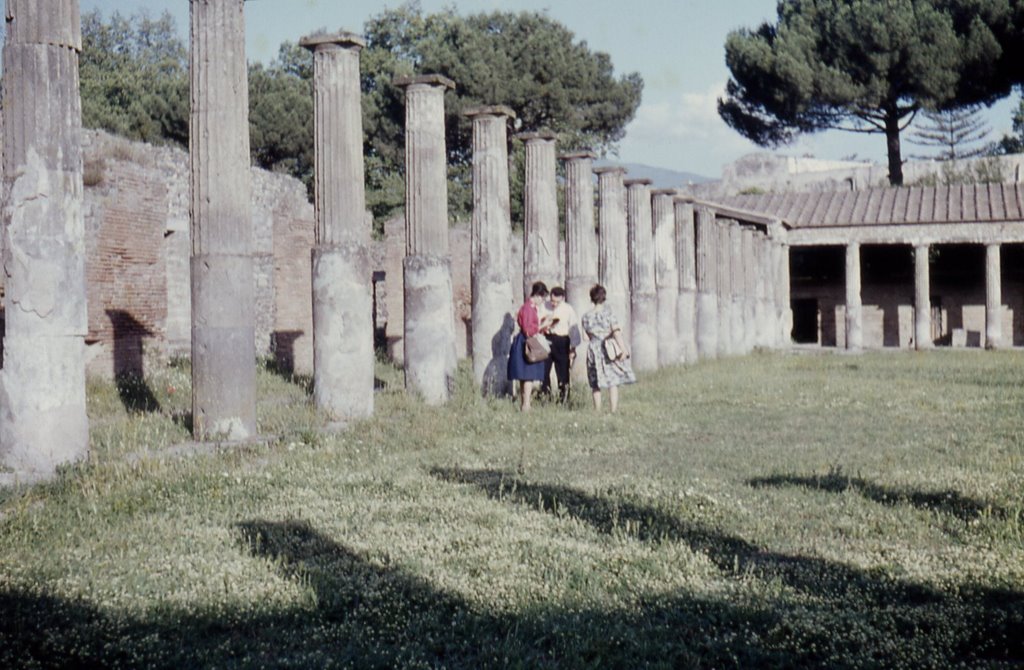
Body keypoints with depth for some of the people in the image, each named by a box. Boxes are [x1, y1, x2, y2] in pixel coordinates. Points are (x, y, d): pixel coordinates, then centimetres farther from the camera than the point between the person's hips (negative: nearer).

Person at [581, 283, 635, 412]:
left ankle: (597, 411, 10)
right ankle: (613, 410, -2)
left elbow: (589, 335, 11)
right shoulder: (608, 313, -8)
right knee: (613, 383, 2)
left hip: (594, 351, 3)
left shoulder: (586, 317, 3)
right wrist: (623, 349, -20)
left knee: (596, 385, 10)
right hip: (610, 351, -3)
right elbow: (616, 332, -16)